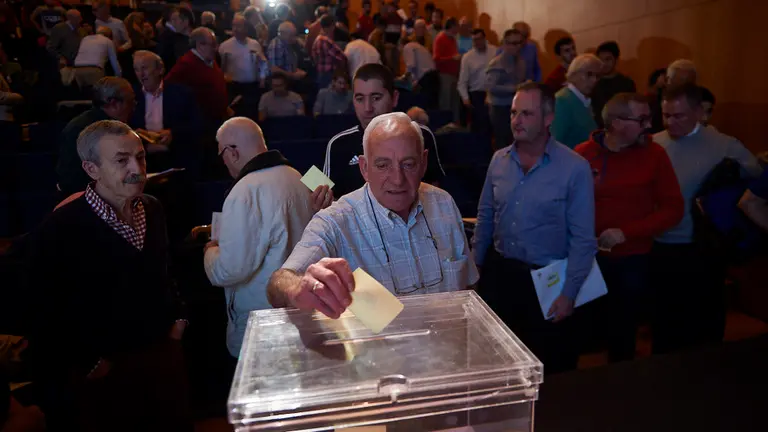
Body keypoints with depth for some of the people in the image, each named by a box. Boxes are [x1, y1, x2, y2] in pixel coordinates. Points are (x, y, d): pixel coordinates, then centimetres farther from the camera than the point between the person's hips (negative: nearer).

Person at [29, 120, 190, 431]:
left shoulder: (152, 209, 0)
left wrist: (178, 316, 7)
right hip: (106, 372, -5)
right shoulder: (60, 230, -22)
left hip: (164, 352, 6)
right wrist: (85, 367, -13)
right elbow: (45, 316, -17)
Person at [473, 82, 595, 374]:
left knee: (549, 369, 13)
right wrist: (475, 266, 9)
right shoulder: (499, 160, 0)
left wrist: (569, 293, -12)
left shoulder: (575, 168, -14)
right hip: (498, 272, 4)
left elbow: (582, 239, -11)